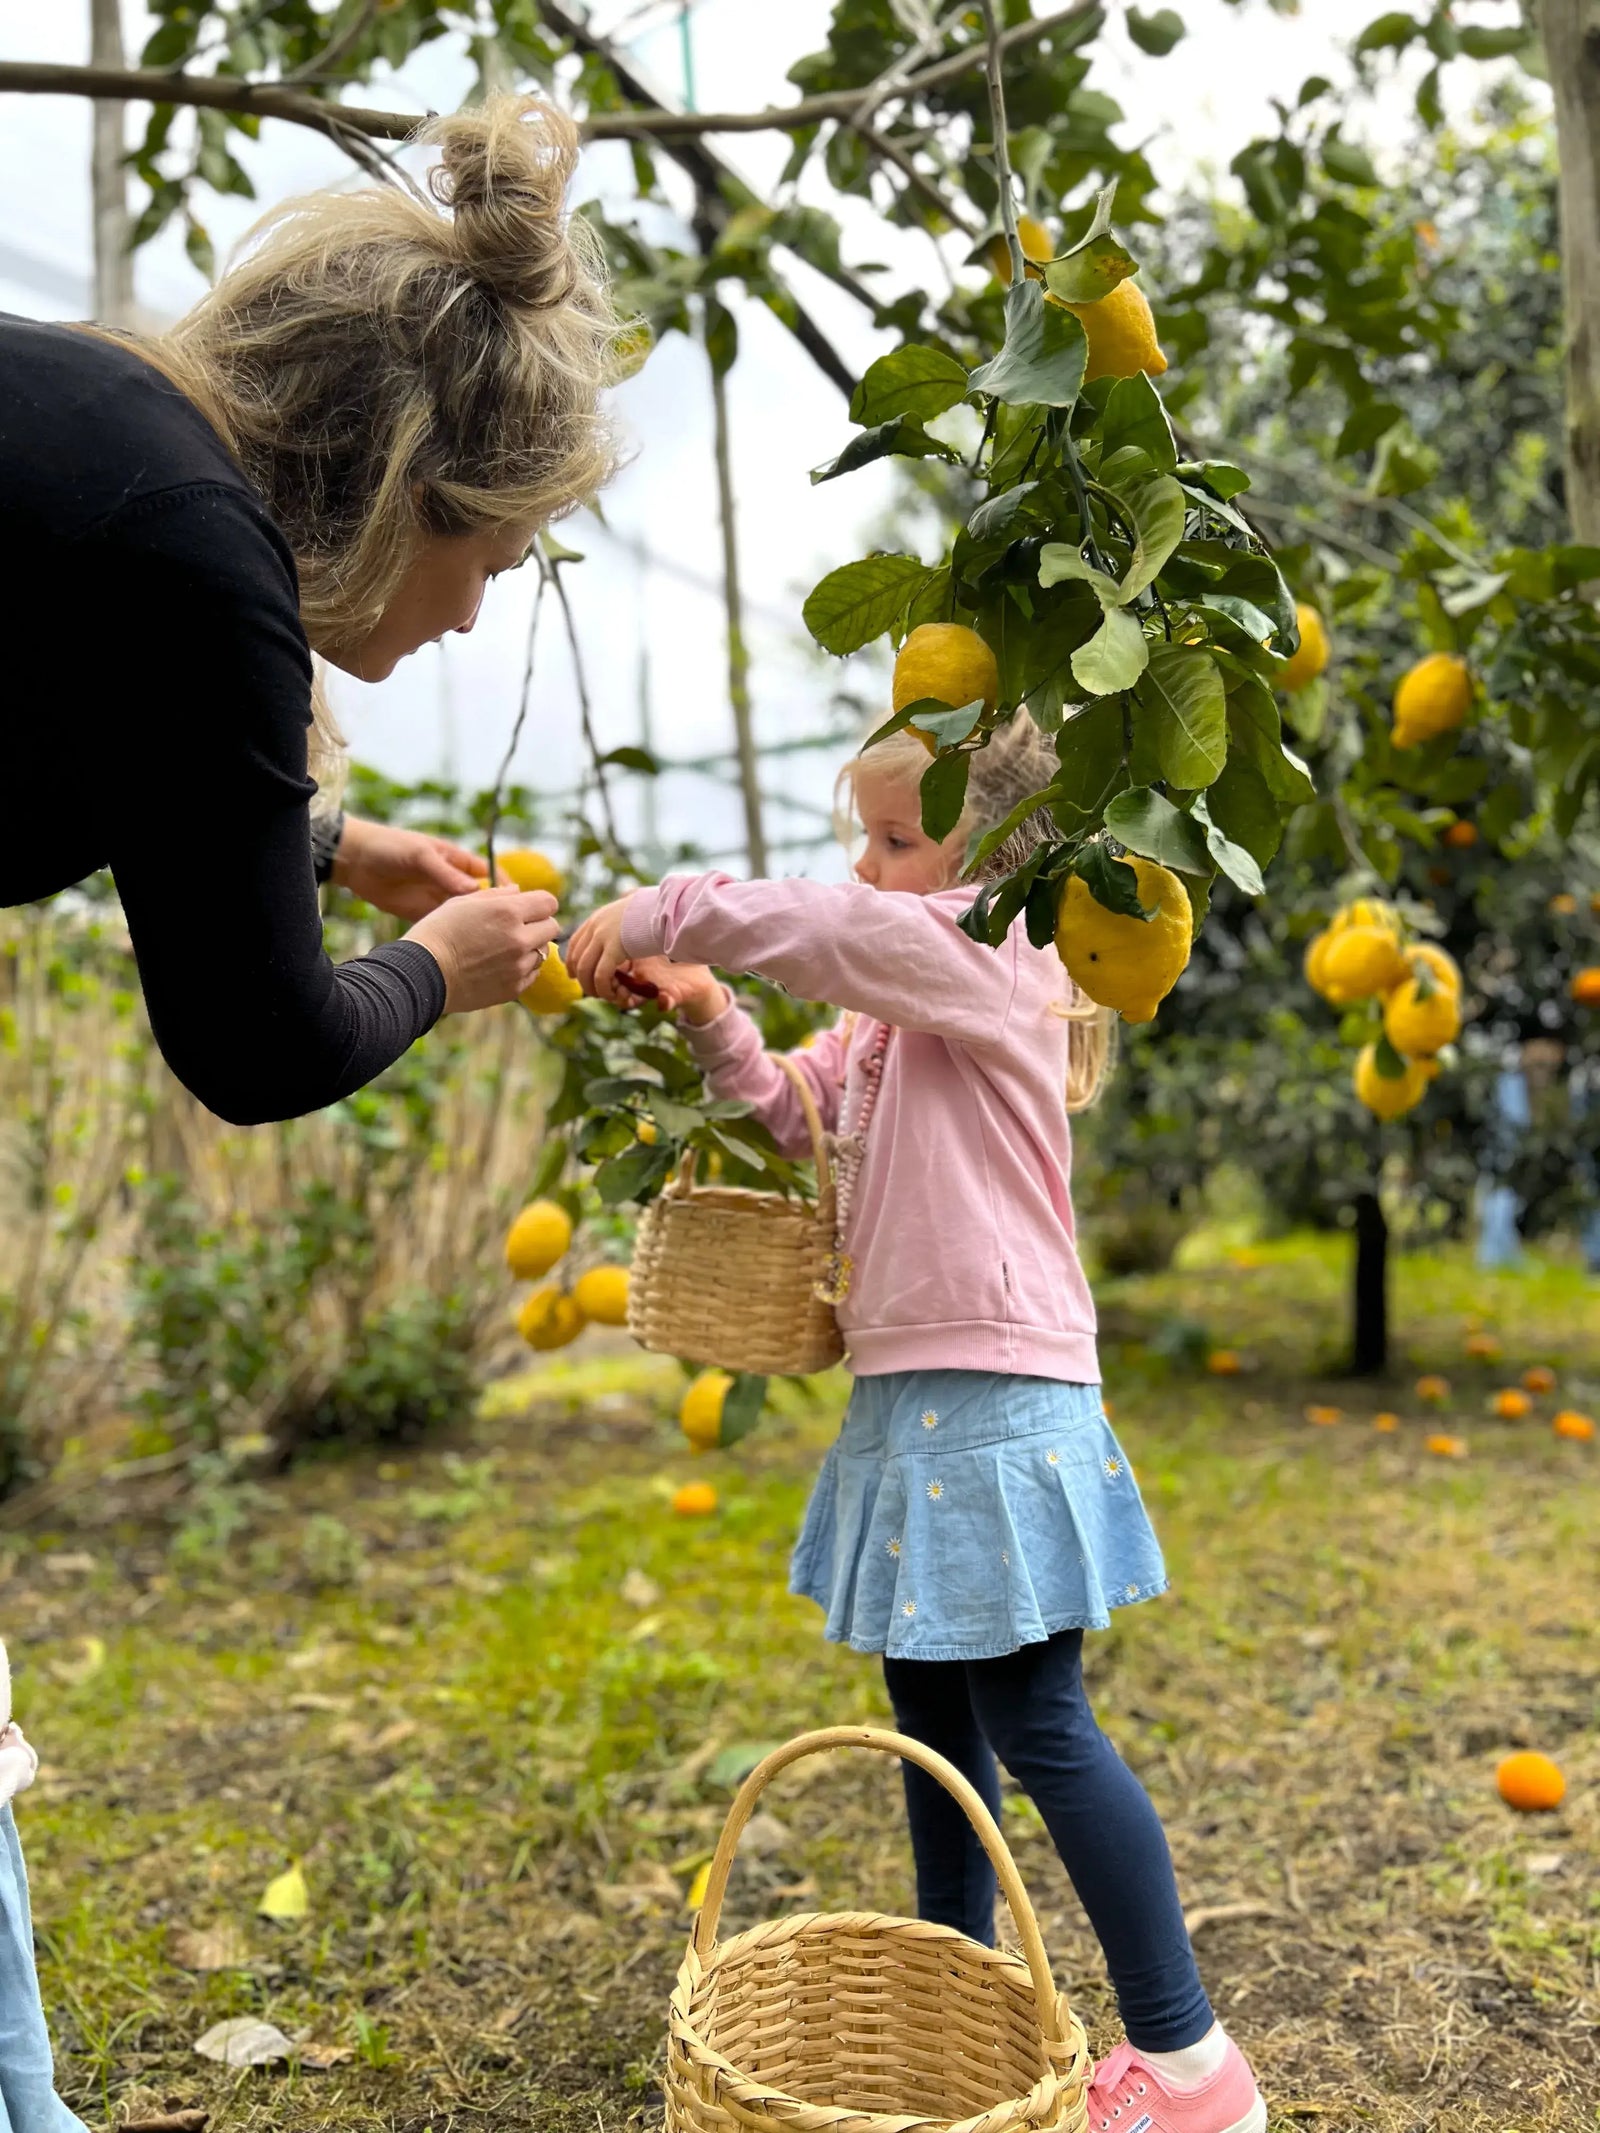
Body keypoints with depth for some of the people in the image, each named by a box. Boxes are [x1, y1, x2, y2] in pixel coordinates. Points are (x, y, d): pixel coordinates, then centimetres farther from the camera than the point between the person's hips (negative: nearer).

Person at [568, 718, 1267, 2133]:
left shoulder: (988, 959, -10)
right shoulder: (898, 1008, 17)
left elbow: (812, 925, -21)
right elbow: (796, 1113, 22)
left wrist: (653, 916, -10)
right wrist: (705, 1017, 6)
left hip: (996, 1398, -10)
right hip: (914, 1394, 10)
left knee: (1037, 1723, -4)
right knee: (932, 1710, 18)